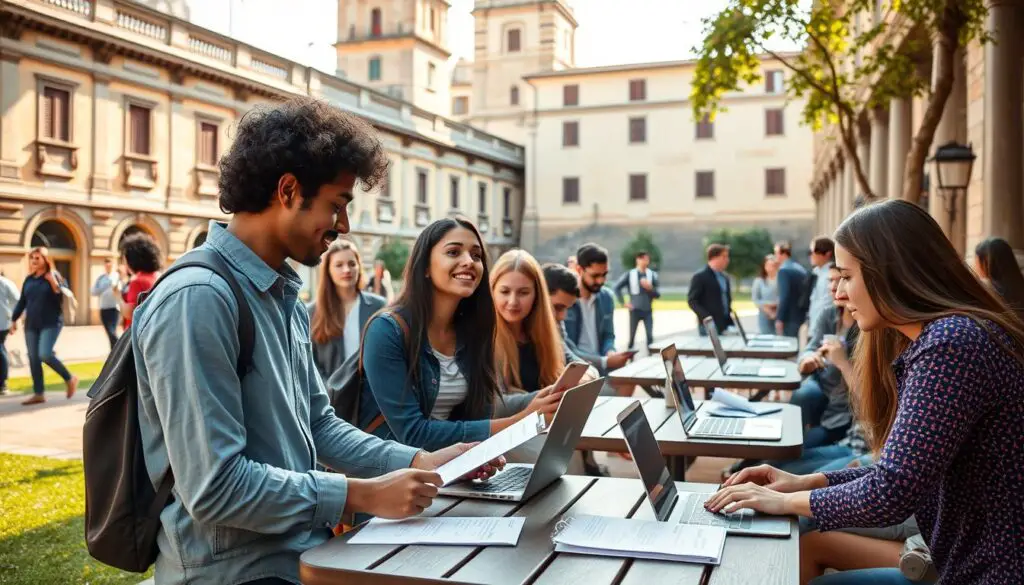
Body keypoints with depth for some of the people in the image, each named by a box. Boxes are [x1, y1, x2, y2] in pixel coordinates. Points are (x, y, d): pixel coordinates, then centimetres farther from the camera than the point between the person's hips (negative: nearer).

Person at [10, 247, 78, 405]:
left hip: (51, 323, -6)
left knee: (45, 354, -20)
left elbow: (61, 299, -11)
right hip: (31, 325, 6)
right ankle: (39, 394, 10)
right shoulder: (29, 279, 11)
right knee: (33, 359, 3)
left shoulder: (54, 276, -4)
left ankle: (70, 379, 0)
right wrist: (14, 319, 16)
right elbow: (22, 301, 17)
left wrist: (54, 284, -22)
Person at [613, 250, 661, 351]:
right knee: (632, 336, 3)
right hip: (635, 310, -2)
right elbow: (616, 288, 1)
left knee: (650, 336, -3)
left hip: (648, 311, 2)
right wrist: (623, 302, -3)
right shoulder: (629, 274, -2)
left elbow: (657, 294, 4)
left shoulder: (652, 275, 3)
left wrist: (650, 288, -15)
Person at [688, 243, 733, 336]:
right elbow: (692, 301, -11)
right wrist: (706, 317, -21)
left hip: (725, 325, 7)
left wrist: (731, 318, 9)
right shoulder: (700, 276, -6)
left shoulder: (725, 277, 17)